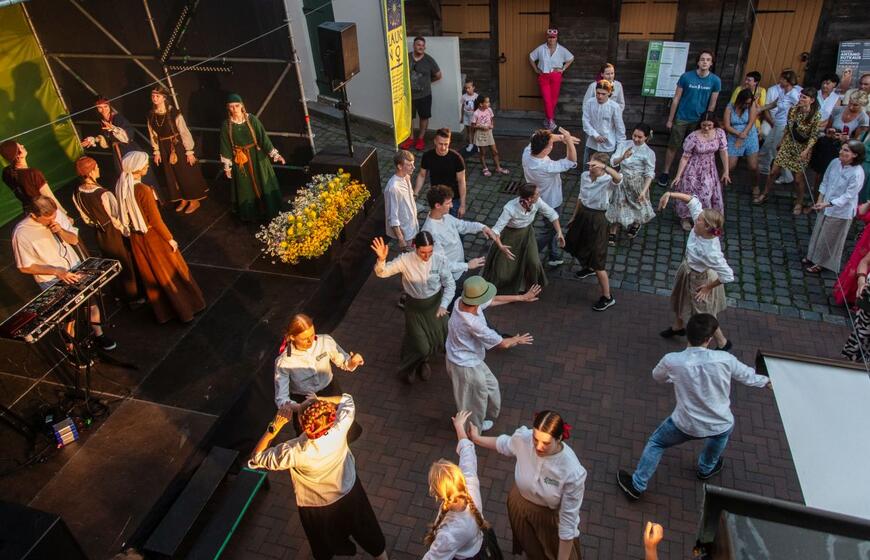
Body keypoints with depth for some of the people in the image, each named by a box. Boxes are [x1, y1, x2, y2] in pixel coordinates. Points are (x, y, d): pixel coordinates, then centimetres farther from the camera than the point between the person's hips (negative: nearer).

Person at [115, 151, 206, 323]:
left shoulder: (121, 186, -7)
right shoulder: (144, 190, -29)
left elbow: (125, 212, 5)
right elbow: (156, 221, -22)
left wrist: (133, 228, 20)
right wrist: (170, 239, -10)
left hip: (136, 237, 7)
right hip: (153, 236, -7)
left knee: (150, 274, 21)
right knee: (173, 271, 13)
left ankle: (163, 311, 38)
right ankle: (186, 308, 30)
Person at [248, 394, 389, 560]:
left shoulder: (294, 452, -39)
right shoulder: (339, 430, -33)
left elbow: (256, 458, -23)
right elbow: (347, 400, -12)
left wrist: (275, 427, -29)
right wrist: (317, 401, -19)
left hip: (316, 508, -2)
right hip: (349, 492, 2)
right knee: (363, 525, 32)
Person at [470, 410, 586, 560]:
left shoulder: (572, 472, -39)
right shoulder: (523, 438, -30)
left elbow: (568, 519, -28)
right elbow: (505, 444, -3)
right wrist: (476, 439, 8)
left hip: (551, 518, -3)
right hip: (520, 506, 3)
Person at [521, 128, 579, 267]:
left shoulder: (527, 152, -23)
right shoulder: (546, 167, -42)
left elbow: (542, 139, -5)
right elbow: (572, 161, -30)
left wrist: (560, 137, -16)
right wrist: (568, 141, -42)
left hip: (540, 198, 8)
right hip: (551, 202, -8)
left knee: (551, 228, 27)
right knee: (549, 231, 17)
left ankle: (555, 256, 45)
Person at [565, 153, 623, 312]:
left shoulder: (608, 181, -24)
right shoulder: (584, 175, -4)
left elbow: (618, 178, -50)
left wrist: (604, 167, -63)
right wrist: (573, 217, 18)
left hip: (597, 220, -7)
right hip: (582, 214, 8)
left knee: (597, 261, -2)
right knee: (575, 246, 30)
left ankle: (607, 298, 14)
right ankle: (587, 268, 63)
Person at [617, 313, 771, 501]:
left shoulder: (672, 361, -22)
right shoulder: (725, 359, -20)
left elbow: (657, 376, 1)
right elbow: (747, 376, 2)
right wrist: (766, 381, 24)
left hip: (686, 425, -2)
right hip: (719, 425, 2)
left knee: (656, 442, 24)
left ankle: (637, 486, 30)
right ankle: (707, 469, 60)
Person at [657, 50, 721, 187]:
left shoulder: (715, 81, -6)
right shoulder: (686, 77, -11)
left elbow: (712, 104, 2)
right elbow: (676, 99, -4)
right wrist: (670, 119, -3)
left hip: (699, 120, 2)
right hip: (682, 118, -2)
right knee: (673, 147, 3)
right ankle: (665, 173, 15)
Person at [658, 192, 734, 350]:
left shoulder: (711, 252, -42)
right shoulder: (700, 228, -24)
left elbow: (728, 276, -34)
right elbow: (693, 200, -12)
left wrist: (709, 287, -19)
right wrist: (669, 194, -22)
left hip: (699, 280, -8)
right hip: (686, 271, 8)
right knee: (680, 300, 32)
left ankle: (723, 343, 41)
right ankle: (677, 326, 61)